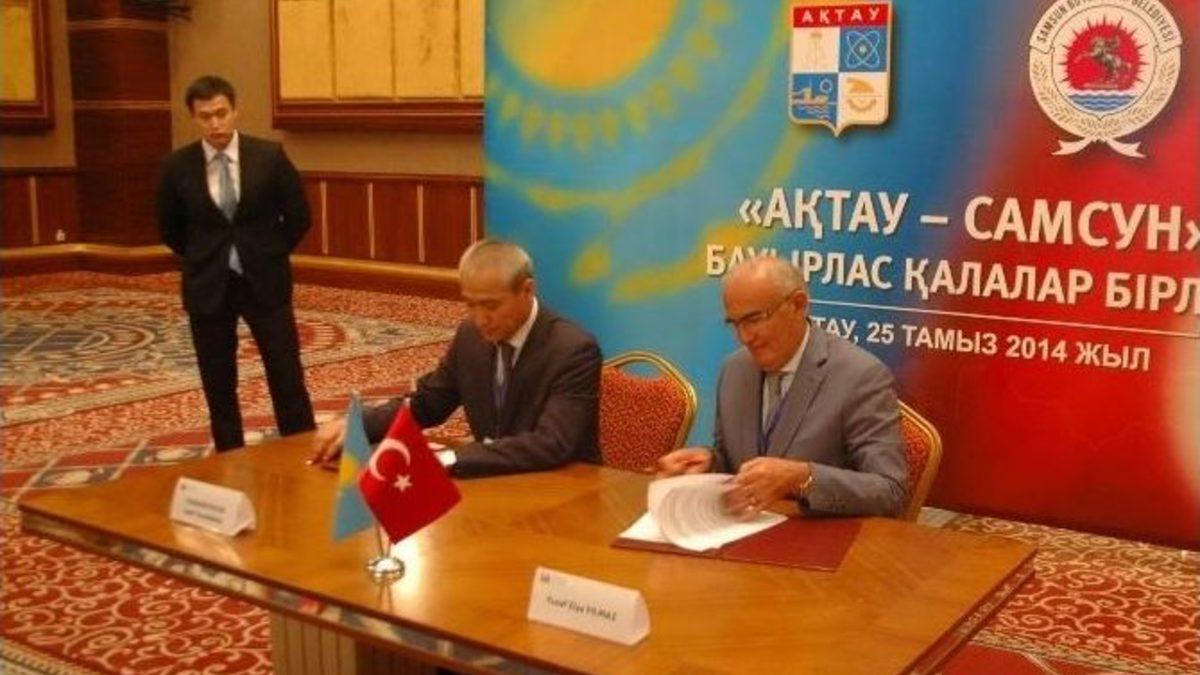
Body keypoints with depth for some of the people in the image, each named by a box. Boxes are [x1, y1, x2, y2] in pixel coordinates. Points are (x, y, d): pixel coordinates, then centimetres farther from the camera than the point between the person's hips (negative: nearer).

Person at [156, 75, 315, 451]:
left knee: (287, 379, 2)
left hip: (264, 281, -1)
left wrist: (269, 255, 3)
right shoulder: (177, 166, -4)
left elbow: (299, 216, 3)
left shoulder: (269, 156, -7)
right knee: (219, 386, 9)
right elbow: (169, 228, 11)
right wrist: (200, 260, 8)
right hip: (207, 287, 1)